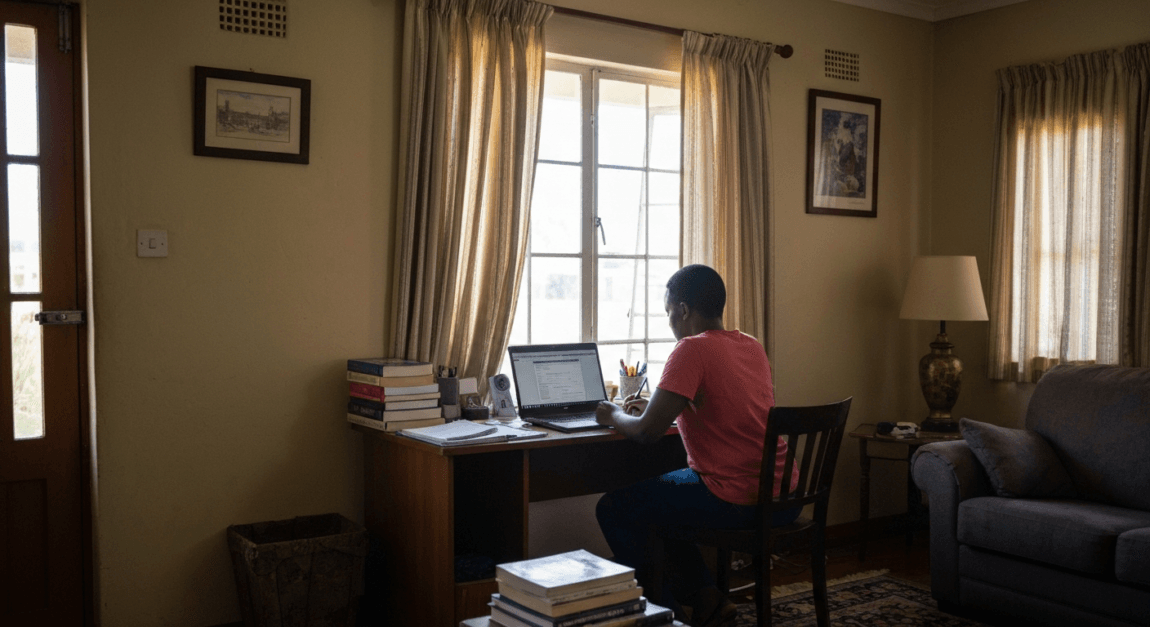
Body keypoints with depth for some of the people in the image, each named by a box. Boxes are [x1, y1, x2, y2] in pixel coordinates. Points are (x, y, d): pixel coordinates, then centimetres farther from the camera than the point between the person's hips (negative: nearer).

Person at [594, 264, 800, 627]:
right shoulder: (752, 346, 10)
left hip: (738, 502, -9)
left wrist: (615, 416, 3)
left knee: (613, 509, 5)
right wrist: (655, 405, 23)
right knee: (662, 495, 28)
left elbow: (647, 431, -18)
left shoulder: (692, 349, -15)